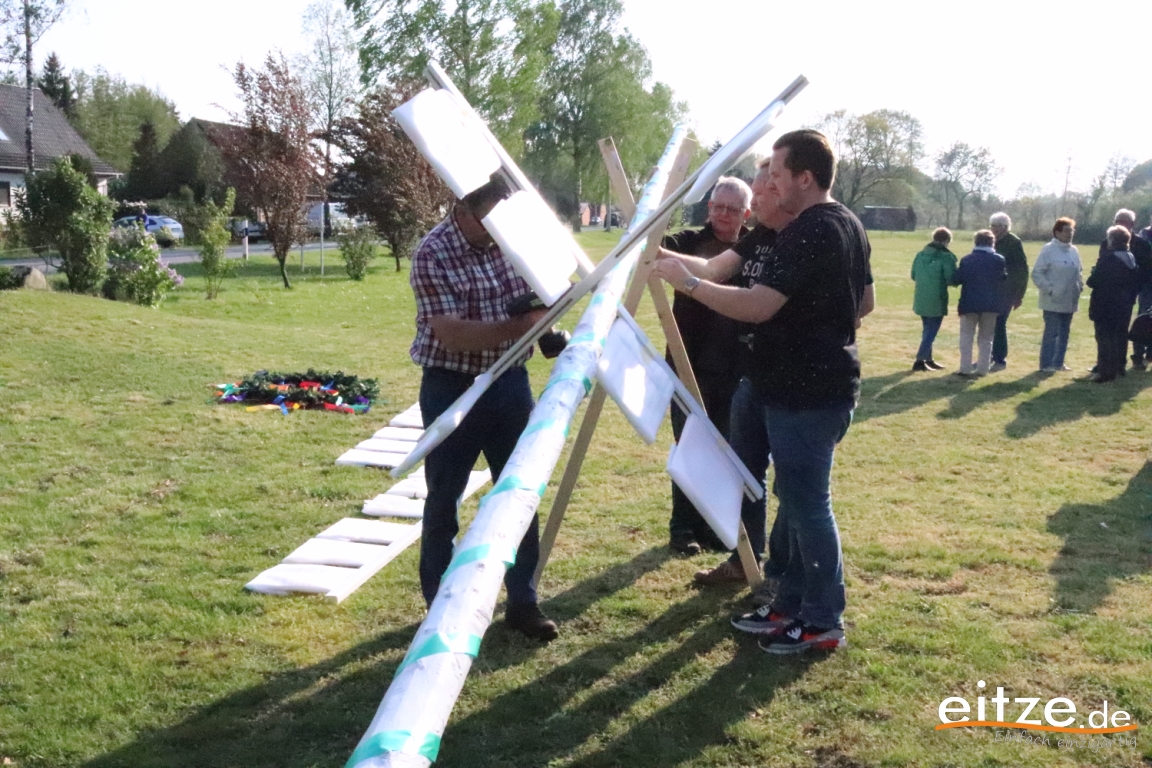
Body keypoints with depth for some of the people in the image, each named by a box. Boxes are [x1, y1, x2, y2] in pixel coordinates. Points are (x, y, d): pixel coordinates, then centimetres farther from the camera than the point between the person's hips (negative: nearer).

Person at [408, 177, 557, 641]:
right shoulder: (432, 254, -17)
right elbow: (452, 335, -24)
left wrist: (545, 309, -7)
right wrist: (518, 327, -33)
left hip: (509, 383, 5)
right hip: (452, 390, -5)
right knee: (444, 499, 7)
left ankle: (522, 602, 21)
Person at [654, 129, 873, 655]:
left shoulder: (807, 232, -20)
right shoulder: (849, 225, 13)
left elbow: (756, 306, -26)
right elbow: (864, 302, 22)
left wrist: (688, 281, -18)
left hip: (804, 392, -11)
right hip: (824, 382, 11)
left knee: (807, 504, -1)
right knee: (797, 499, 17)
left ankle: (823, 622, 9)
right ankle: (792, 604, 26)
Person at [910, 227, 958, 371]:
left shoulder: (921, 254, 3)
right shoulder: (946, 257, -15)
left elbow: (914, 275, 11)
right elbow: (951, 279, -17)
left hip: (921, 299, 6)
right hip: (937, 301, -6)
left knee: (927, 330, 19)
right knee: (931, 331, 1)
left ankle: (927, 359, 26)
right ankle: (920, 360, -3)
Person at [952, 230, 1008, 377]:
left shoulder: (966, 260, -5)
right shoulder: (999, 260, -4)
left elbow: (956, 279, -5)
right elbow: (1005, 279, 5)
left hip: (970, 303, -1)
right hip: (991, 304, 1)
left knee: (967, 336, 7)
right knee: (985, 337, 11)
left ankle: (965, 368, 1)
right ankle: (982, 368, 9)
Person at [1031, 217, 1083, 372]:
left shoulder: (1074, 251, 10)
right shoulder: (1048, 250, -11)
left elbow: (1078, 272, 22)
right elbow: (1037, 274, -13)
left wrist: (1080, 286, 6)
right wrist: (1049, 289, -18)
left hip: (1069, 301, 7)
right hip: (1053, 301, -7)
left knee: (1064, 333, 12)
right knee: (1051, 333, -5)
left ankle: (1058, 362, 21)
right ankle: (1046, 364, 1)